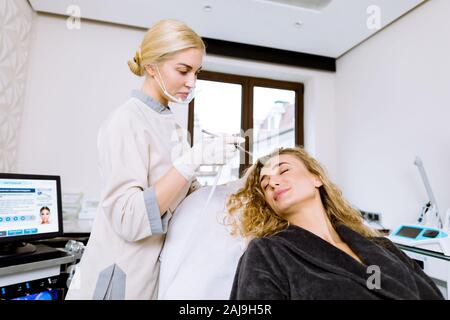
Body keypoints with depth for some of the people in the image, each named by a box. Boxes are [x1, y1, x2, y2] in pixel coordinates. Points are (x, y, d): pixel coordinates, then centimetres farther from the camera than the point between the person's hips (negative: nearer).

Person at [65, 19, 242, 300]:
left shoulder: (170, 124, 6)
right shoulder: (126, 121, -17)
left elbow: (180, 195, 6)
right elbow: (128, 219, -26)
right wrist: (193, 159, -30)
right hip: (124, 277, -7)